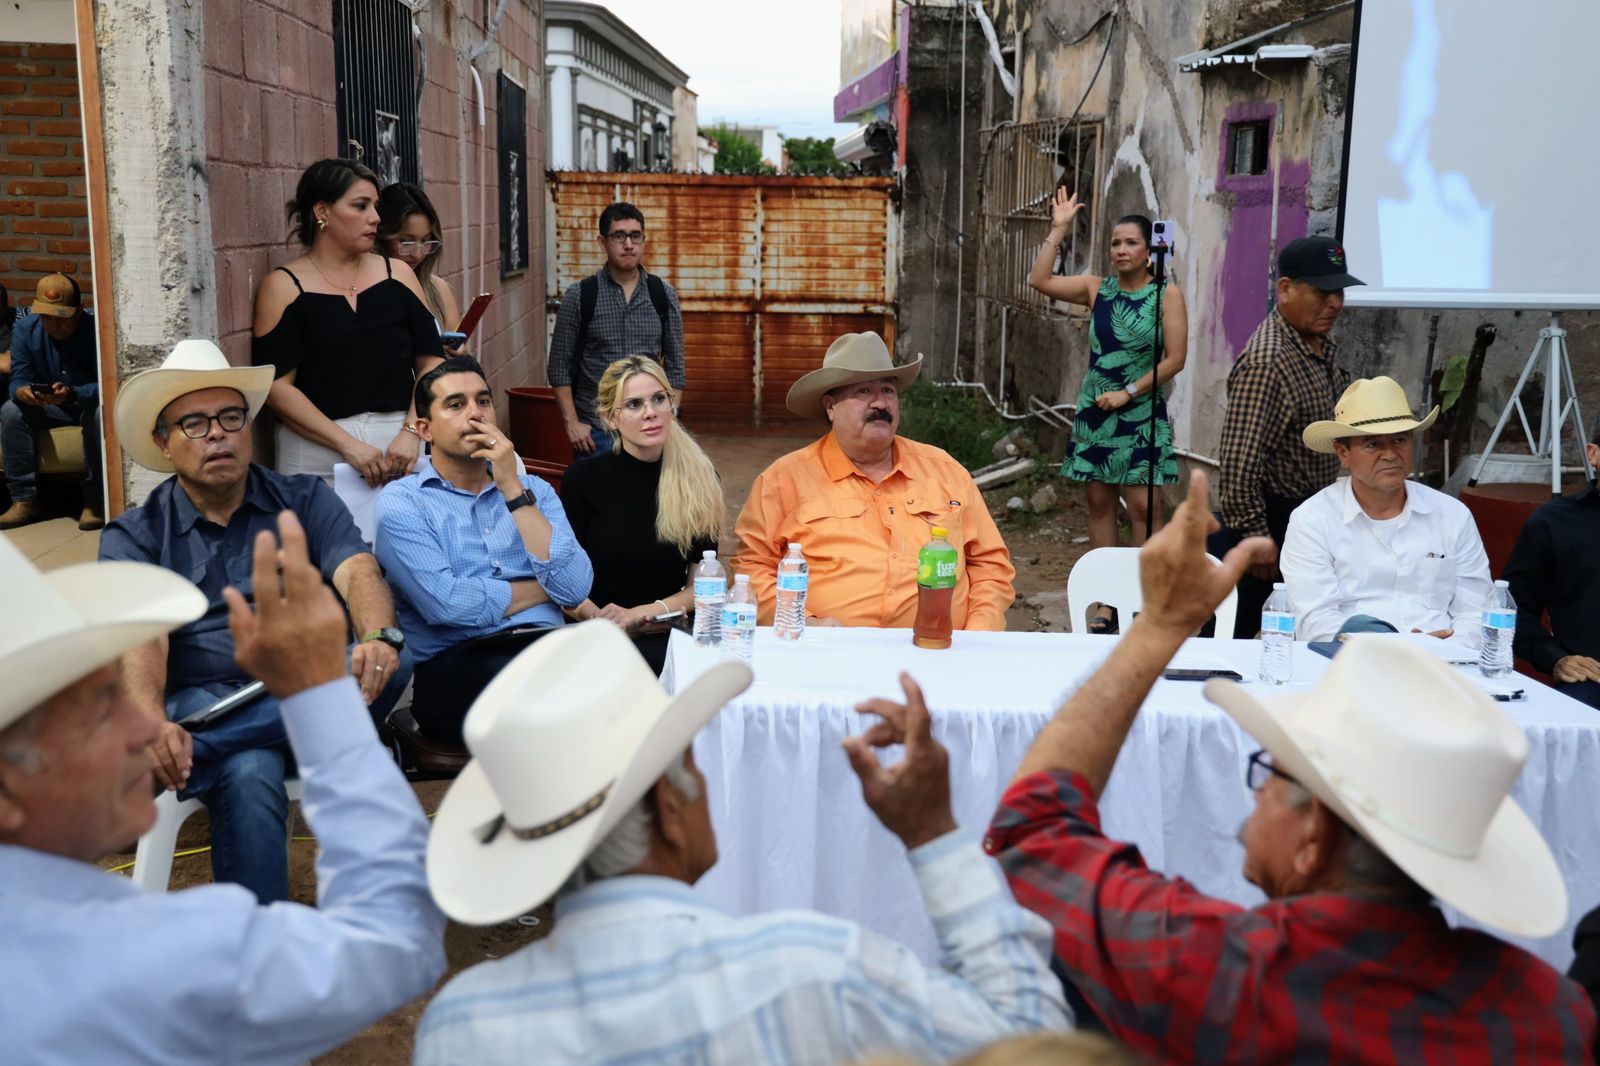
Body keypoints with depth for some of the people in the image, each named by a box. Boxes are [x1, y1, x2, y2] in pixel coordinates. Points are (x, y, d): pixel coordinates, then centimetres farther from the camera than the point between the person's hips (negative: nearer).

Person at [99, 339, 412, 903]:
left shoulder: (305, 500, 12)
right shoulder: (134, 536, 9)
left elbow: (357, 571, -6)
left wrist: (379, 637, -32)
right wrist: (153, 724, -32)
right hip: (203, 703, -2)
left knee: (393, 662, -31)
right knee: (248, 777, -36)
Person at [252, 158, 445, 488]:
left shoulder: (397, 274, 9)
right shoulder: (283, 287, 0)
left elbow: (430, 361, 5)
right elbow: (276, 384, -7)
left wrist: (411, 432, -10)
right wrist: (348, 444, -15)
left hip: (400, 442, 3)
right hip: (316, 451, -2)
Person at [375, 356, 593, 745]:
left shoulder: (533, 490, 19)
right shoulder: (400, 502, 7)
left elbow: (574, 589, 1)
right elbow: (445, 603, -11)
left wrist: (513, 489, -1)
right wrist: (542, 590, 3)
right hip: (456, 665, -4)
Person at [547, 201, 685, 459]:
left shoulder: (663, 295, 4)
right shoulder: (579, 296, -2)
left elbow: (675, 365, 7)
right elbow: (559, 365, 0)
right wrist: (571, 423, -6)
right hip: (595, 430, -1)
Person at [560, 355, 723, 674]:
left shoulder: (699, 480, 6)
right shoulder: (583, 479, 1)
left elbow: (700, 585, 7)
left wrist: (646, 612, -10)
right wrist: (601, 619, -19)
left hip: (672, 633, 2)